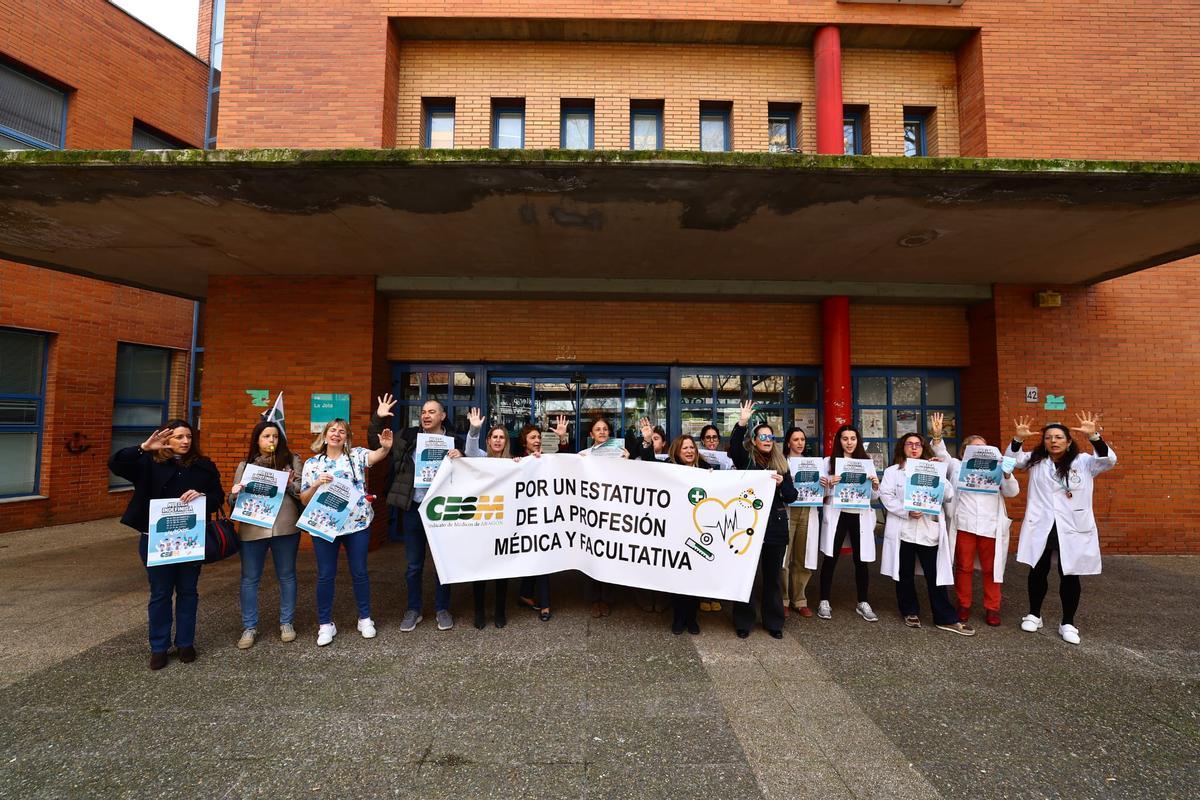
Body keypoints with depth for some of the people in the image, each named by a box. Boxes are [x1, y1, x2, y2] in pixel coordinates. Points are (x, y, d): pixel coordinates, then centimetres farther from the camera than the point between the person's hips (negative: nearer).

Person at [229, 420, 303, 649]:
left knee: (286, 576, 9)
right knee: (249, 578, 9)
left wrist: (291, 484, -18)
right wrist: (235, 493, -11)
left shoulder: (291, 460, 5)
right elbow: (233, 500, 10)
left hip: (285, 527, -1)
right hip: (252, 528, 2)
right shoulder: (246, 465, 10)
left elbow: (304, 491, 1)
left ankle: (286, 623, 25)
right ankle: (249, 627, 24)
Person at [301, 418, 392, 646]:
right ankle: (325, 624, 24)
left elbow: (376, 456, -20)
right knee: (325, 575, 8)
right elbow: (304, 500, 4)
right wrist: (316, 484, -15)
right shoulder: (312, 463, 5)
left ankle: (365, 618, 24)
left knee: (359, 572, 9)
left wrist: (385, 447, -43)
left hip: (357, 524, -1)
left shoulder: (356, 455, 1)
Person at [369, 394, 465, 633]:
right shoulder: (408, 436, 2)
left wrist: (460, 457, -23)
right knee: (413, 565, 13)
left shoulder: (454, 441, -2)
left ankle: (442, 609, 27)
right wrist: (378, 418, -7)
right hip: (414, 509, 2)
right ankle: (413, 610, 30)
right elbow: (376, 445, 4)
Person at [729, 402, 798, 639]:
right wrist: (742, 423, -31)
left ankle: (773, 622, 26)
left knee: (772, 576, 13)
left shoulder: (781, 464, 11)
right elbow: (733, 447, -21)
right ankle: (743, 621, 17)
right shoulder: (746, 460, 1)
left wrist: (782, 483, -13)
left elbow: (791, 497, 8)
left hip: (775, 525, 3)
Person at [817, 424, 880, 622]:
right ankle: (824, 601, 12)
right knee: (830, 559, 1)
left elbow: (874, 496, 10)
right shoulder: (829, 461, 1)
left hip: (861, 516, 2)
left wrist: (875, 486, -10)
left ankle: (862, 603, 23)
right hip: (838, 515, -2)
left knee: (861, 560, 8)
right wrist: (829, 485, -21)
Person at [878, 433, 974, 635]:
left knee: (936, 576, 1)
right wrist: (907, 512, -17)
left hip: (929, 530, 2)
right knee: (905, 574, 8)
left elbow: (948, 496, 5)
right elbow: (886, 496, -5)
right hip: (903, 530, -1)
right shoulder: (892, 471, 6)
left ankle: (946, 618, 10)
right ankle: (910, 612, 22)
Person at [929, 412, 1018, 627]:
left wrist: (1007, 474, -14)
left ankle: (992, 608, 17)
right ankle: (963, 605, 16)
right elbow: (942, 455, -1)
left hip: (990, 526, 1)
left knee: (991, 568, 5)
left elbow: (1012, 491, 6)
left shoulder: (995, 469, 13)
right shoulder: (957, 467, 11)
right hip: (963, 525, -1)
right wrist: (937, 436, -19)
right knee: (963, 567, 5)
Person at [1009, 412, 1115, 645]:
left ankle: (1068, 623, 21)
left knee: (1070, 576, 6)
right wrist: (1018, 439, -20)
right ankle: (1034, 615, 28)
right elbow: (1012, 460, -3)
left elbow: (1109, 460, -13)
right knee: (1038, 572, 12)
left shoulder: (1083, 462, 2)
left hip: (1072, 529, -1)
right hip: (1040, 527, 1)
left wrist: (1094, 436, -28)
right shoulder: (1035, 460, 6)